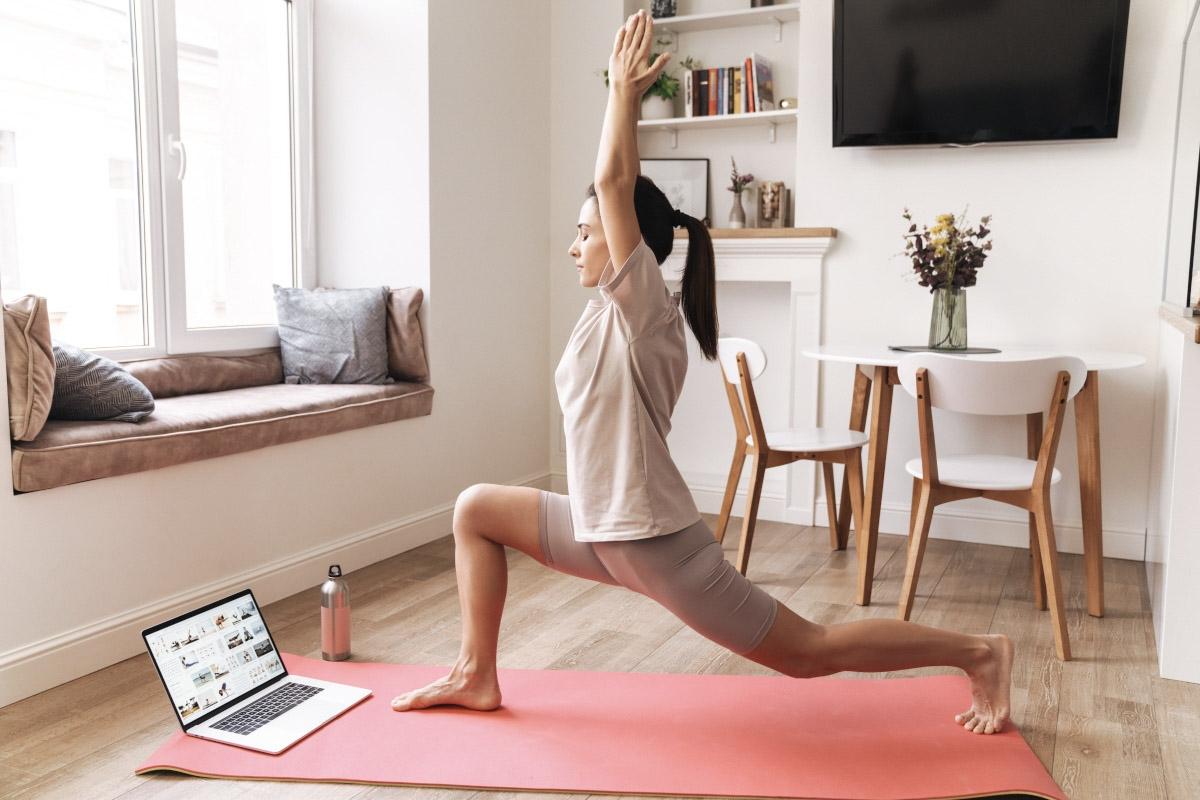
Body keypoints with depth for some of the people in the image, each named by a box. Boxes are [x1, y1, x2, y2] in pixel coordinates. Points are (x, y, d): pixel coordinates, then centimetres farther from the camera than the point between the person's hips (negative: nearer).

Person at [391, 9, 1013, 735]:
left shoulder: (644, 309, -17)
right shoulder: (615, 311, 7)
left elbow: (615, 183, -20)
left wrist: (624, 90, -12)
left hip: (656, 541, -9)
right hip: (601, 531, 9)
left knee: (810, 653, 2)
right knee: (476, 510, 13)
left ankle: (981, 654, 19)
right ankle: (477, 676, 21)